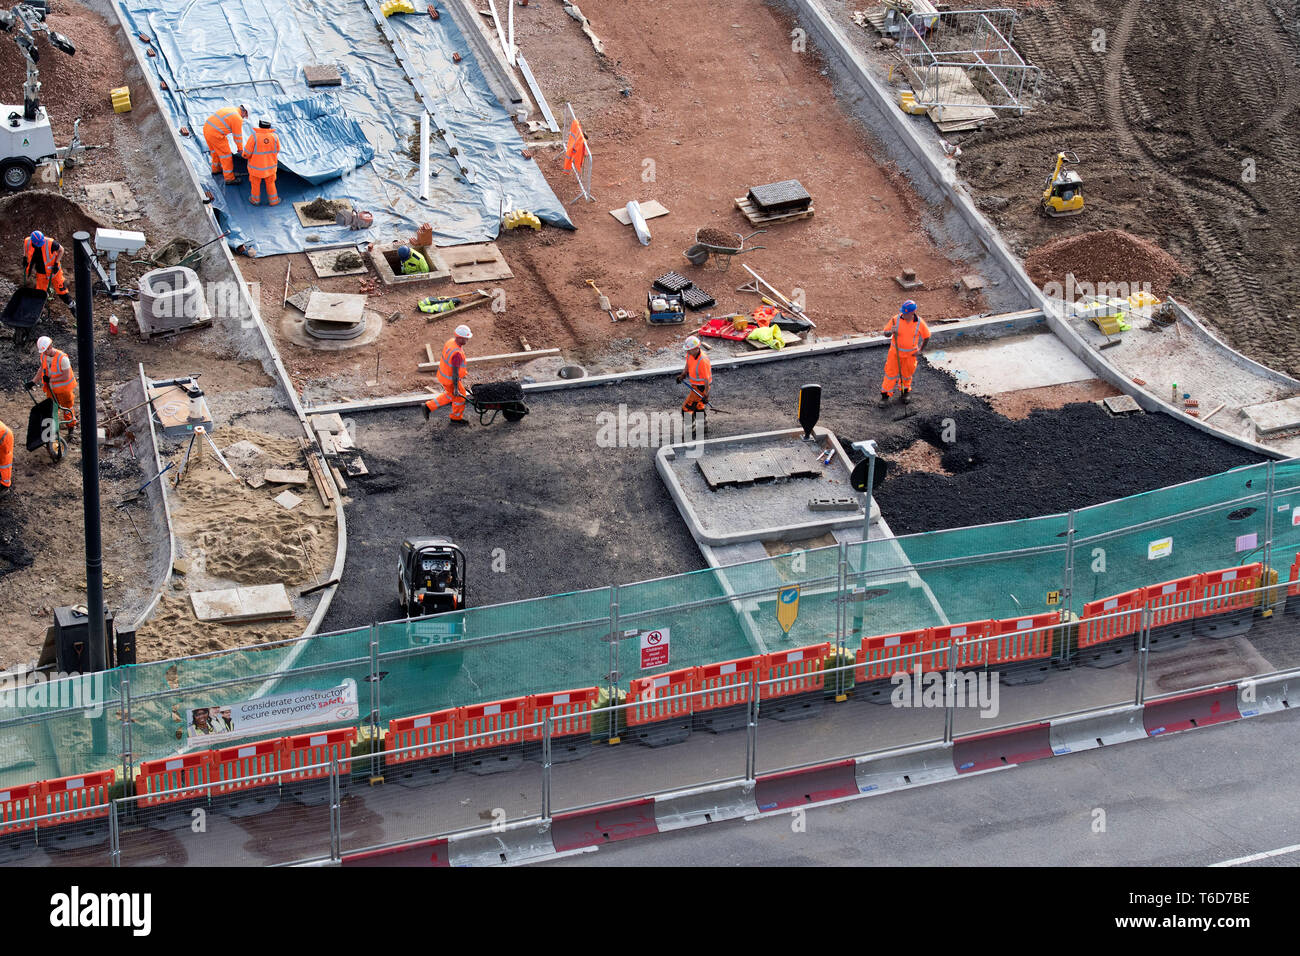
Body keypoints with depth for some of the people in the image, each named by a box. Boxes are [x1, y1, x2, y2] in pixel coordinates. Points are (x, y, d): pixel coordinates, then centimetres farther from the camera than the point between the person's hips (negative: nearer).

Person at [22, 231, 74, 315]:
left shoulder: (50, 243, -32)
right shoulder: (27, 242, -21)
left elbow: (61, 250, -13)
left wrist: (56, 263, -16)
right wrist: (24, 257, 5)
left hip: (53, 270, -3)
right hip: (41, 272, 3)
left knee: (60, 289, 5)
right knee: (39, 292, 9)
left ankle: (72, 306, 24)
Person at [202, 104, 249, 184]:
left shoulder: (227, 109, 18)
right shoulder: (238, 118, -9)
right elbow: (238, 136, -2)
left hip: (207, 128, 9)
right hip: (215, 134, -9)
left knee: (216, 150, 29)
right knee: (226, 154, 2)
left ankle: (216, 169, 48)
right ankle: (229, 178, 8)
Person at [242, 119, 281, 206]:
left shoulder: (254, 136, -23)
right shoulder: (274, 137, -14)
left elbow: (247, 153, -17)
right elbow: (277, 150, 1)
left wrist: (245, 155, 6)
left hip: (256, 166, -2)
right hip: (270, 166, 2)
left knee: (255, 183, 20)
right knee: (270, 183, 23)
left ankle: (255, 199, 36)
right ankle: (273, 200, 33)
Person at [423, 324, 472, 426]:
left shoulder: (451, 341, -6)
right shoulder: (457, 353, -35)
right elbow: (455, 372, -29)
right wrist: (456, 388, -21)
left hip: (443, 375, 9)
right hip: (450, 379, -9)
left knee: (450, 395, 29)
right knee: (459, 397, 15)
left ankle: (428, 407, 30)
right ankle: (456, 418, 35)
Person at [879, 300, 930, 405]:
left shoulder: (920, 323, -16)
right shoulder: (896, 319, -19)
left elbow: (926, 336, 0)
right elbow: (886, 333, -12)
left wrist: (921, 350, -2)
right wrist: (891, 331, -35)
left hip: (910, 354, 0)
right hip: (895, 352, 0)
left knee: (906, 373, 17)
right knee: (891, 372, 3)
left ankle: (906, 391, 42)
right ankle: (885, 395, 16)